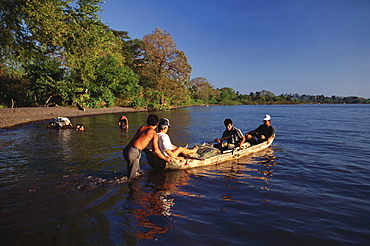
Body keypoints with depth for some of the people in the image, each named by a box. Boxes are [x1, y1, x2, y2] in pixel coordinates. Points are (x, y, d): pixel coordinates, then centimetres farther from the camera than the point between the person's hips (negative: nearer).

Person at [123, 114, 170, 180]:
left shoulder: (141, 128, 22)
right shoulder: (154, 133, 3)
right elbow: (155, 150, -2)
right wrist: (165, 158, 12)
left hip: (126, 149, 7)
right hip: (133, 152, -7)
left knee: (137, 172, 19)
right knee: (132, 177, -4)